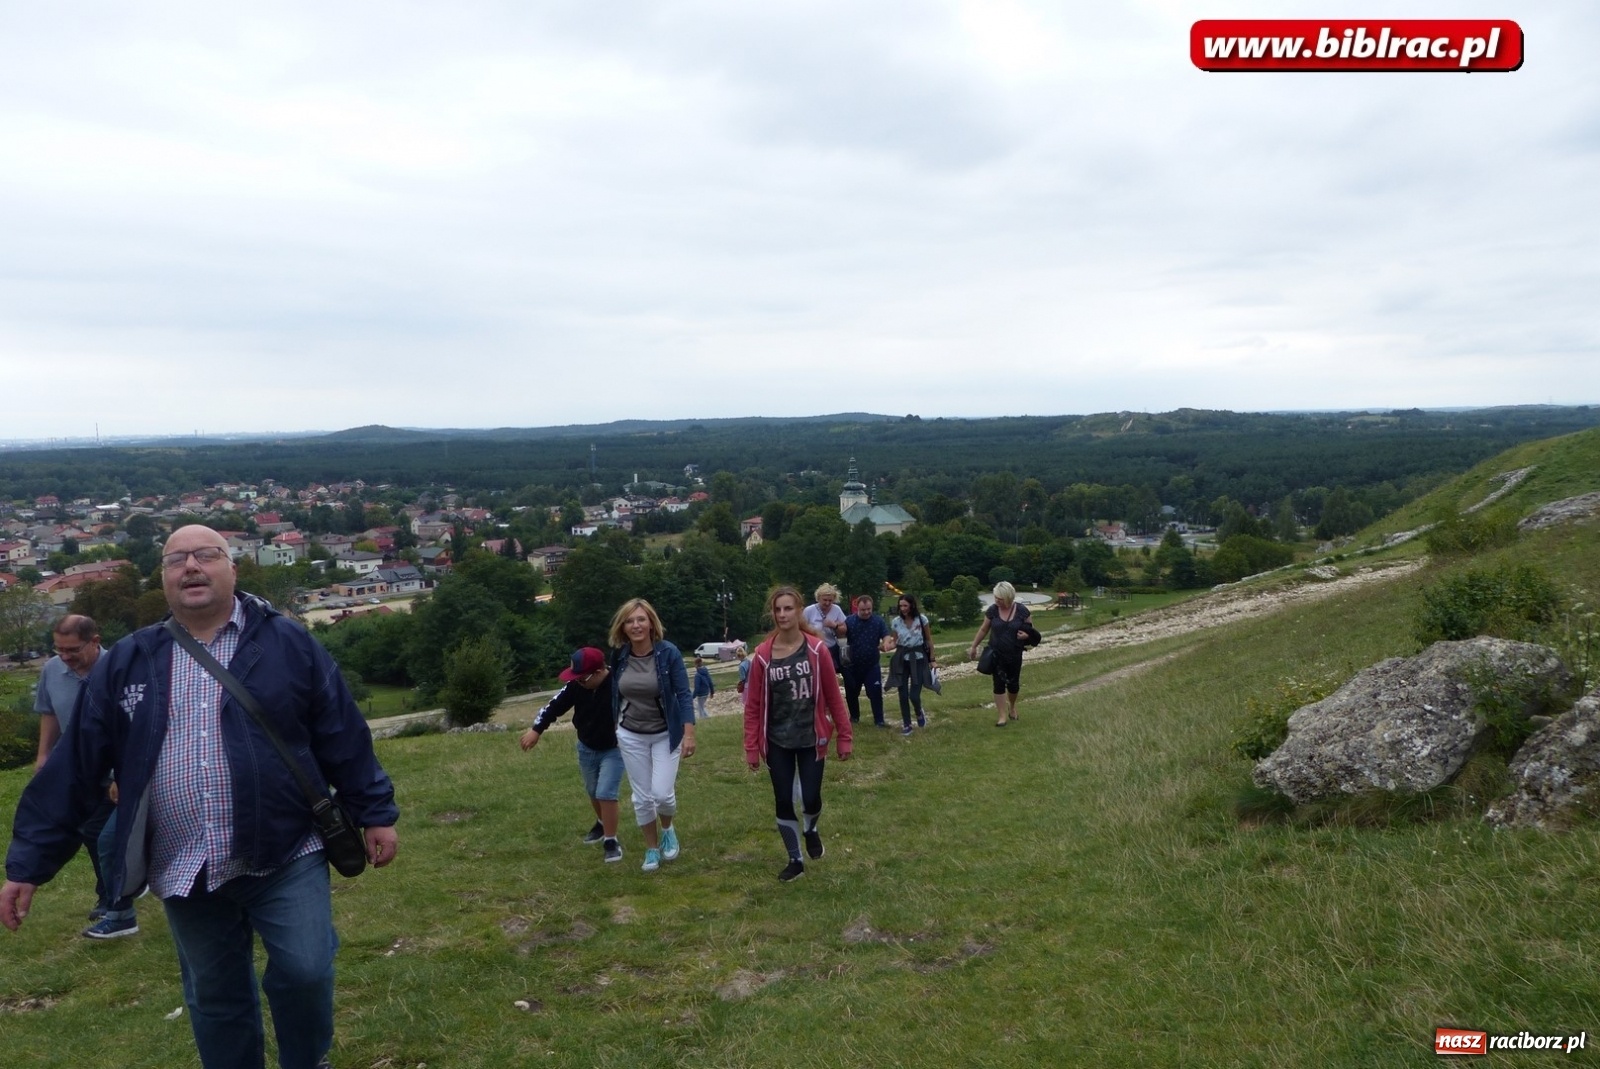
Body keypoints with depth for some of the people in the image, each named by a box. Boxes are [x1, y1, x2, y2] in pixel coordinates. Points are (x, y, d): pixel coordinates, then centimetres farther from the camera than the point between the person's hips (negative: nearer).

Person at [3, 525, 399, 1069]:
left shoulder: (289, 644, -1)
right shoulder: (126, 664, 5)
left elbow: (343, 736, 1)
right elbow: (75, 765, 6)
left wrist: (374, 812, 1)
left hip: (286, 855, -2)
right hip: (185, 872, 3)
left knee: (304, 972, -4)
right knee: (214, 998, 15)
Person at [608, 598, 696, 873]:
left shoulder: (668, 652, -17)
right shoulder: (619, 655, -7)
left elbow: (683, 694, -15)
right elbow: (615, 692, 7)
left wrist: (689, 733, -22)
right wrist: (616, 727, 14)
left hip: (665, 734, -3)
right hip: (631, 736, 3)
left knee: (662, 793, -10)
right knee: (642, 797, 6)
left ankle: (668, 830, 23)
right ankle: (652, 848, 27)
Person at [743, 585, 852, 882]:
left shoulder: (816, 649, -9)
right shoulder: (762, 655, -8)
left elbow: (833, 696, -3)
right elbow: (753, 704, -4)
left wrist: (843, 737, -2)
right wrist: (751, 747, -5)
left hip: (811, 739, -1)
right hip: (777, 742, 1)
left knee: (811, 798, -3)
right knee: (783, 801, 5)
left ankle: (811, 829, 34)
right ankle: (795, 860, 25)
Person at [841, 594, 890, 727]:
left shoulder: (878, 621, -4)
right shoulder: (849, 621, -7)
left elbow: (886, 635, -9)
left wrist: (885, 644, -30)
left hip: (872, 665, -1)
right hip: (853, 665, 1)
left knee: (876, 692, -4)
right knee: (852, 693, 12)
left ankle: (879, 720, 2)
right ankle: (854, 717, 31)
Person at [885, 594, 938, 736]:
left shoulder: (921, 619, -7)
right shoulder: (896, 621, -1)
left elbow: (929, 639, 3)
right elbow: (895, 642, 6)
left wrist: (932, 658, 3)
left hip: (918, 658, -2)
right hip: (902, 659, 2)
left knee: (914, 695, -8)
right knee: (903, 695, 0)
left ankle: (919, 713, 26)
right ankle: (906, 724, 16)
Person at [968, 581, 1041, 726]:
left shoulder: (1022, 611, -10)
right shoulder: (992, 610, -8)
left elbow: (1032, 630, 2)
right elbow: (983, 629, 5)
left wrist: (1027, 635, -20)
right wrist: (974, 646, 8)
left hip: (1015, 654, 0)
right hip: (996, 654, 0)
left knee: (1013, 683, 12)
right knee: (999, 684, -3)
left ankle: (1012, 706, 40)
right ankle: (1002, 716, 4)